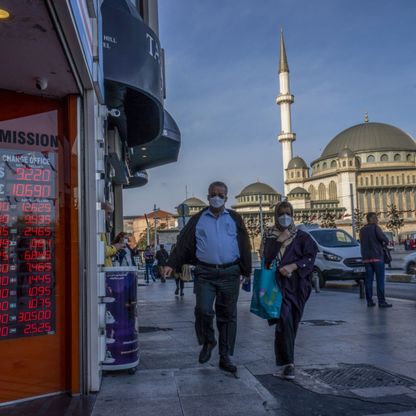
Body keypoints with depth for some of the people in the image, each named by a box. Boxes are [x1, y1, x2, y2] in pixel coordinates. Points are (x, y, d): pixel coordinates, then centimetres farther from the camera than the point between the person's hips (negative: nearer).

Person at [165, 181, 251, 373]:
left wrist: (247, 271, 7)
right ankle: (207, 342, 18)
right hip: (205, 273, -1)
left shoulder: (234, 219, 10)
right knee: (203, 310, -11)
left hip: (229, 273, 1)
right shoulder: (198, 219, 8)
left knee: (227, 315, 6)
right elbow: (183, 243, 3)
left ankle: (225, 357, 18)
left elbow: (244, 245, 11)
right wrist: (172, 264, -7)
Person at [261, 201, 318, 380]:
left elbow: (310, 256, -3)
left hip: (296, 284, 1)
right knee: (284, 320, -16)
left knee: (291, 322, 6)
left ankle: (284, 359, 24)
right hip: (277, 284, -1)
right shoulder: (269, 235, 8)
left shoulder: (301, 236, 9)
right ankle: (288, 363, -14)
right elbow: (265, 257, -5)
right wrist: (281, 240, -9)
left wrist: (293, 266, -16)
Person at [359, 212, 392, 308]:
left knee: (368, 279, 6)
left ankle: (369, 301, 5)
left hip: (366, 258, 6)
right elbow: (385, 239, -15)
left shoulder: (362, 230, 13)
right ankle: (381, 301, -6)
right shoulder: (375, 227, -7)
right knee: (380, 280, -4)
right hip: (377, 256, -6)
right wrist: (383, 244, 8)